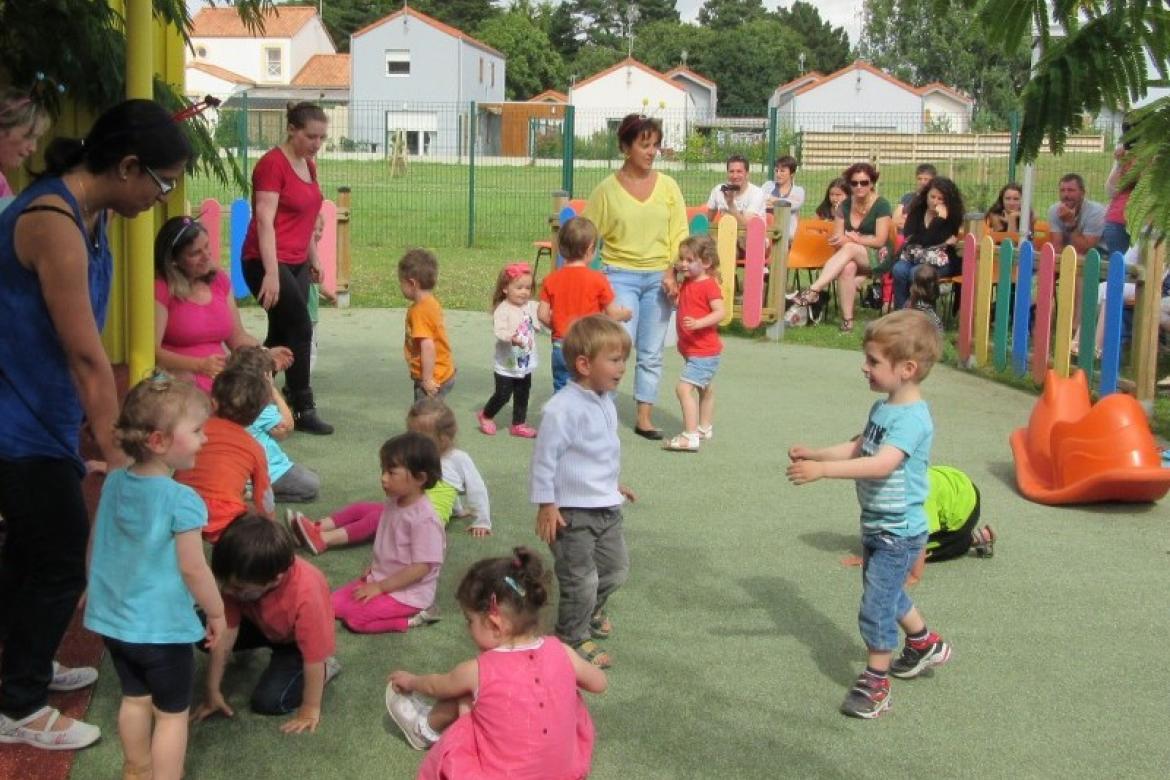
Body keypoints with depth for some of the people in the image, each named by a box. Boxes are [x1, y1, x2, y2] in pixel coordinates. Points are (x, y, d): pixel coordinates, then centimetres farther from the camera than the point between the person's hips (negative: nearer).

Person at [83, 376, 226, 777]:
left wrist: (93, 589, 25)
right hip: (162, 626, -7)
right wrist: (217, 612, -5)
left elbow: (96, 545, 9)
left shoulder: (113, 483, -2)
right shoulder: (181, 499, -24)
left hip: (112, 619, 7)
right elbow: (192, 568, -19)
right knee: (172, 713, 9)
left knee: (135, 699, 25)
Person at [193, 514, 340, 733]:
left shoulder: (306, 595, -45)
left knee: (268, 701, -20)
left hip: (298, 640, -5)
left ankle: (324, 669, 4)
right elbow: (226, 632, -21)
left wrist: (310, 710, -25)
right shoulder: (240, 579, -29)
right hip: (263, 624, 5)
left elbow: (315, 657, -34)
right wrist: (213, 691, -15)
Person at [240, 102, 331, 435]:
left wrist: (314, 258, 22)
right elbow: (265, 221, -19)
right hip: (268, 261, -8)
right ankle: (303, 410, 0)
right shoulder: (272, 163, -14)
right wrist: (271, 273, -24)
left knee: (282, 334, 10)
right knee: (300, 330, -9)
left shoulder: (309, 166, 11)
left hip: (297, 263, 8)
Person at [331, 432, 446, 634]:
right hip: (381, 580, 9)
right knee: (333, 604, 2)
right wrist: (374, 570, 6)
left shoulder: (423, 518, -25)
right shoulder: (393, 503, 2)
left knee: (355, 617, -21)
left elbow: (421, 567, -24)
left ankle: (411, 619, -7)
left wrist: (380, 586, -19)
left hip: (409, 592, -9)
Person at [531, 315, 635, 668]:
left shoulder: (605, 402, 5)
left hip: (606, 508, 9)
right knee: (581, 580, 1)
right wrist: (546, 506, -16)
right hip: (572, 513, -9)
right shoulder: (562, 409, -23)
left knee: (616, 567, 20)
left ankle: (592, 611, 46)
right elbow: (544, 458, -18)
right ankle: (574, 636, 21)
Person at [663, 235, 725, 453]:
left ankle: (690, 436, -21)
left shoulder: (709, 285, -17)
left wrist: (699, 323, -39)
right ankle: (704, 428, 42)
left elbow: (719, 313, -25)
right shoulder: (686, 284, 9)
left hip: (703, 351, -10)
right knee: (705, 389, 25)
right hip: (692, 350, 10)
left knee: (684, 387, -19)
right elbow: (680, 304, 20)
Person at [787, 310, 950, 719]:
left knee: (877, 604, -4)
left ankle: (875, 682, 9)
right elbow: (856, 448, 15)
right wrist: (814, 453, 1)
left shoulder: (913, 418, -26)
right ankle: (924, 644, 47)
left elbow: (882, 464, -38)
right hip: (877, 525, 10)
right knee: (889, 593, 26)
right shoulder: (882, 408, 4)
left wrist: (823, 470, -44)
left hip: (898, 531, -10)